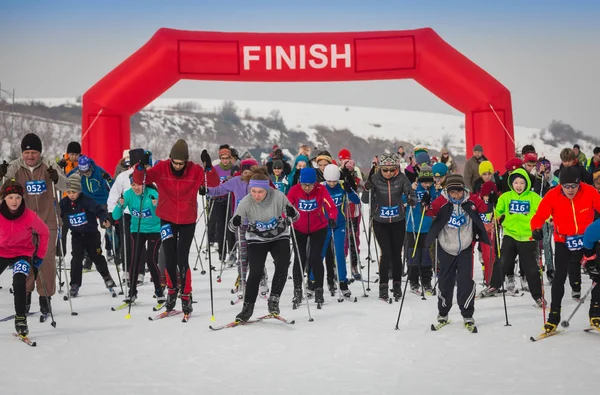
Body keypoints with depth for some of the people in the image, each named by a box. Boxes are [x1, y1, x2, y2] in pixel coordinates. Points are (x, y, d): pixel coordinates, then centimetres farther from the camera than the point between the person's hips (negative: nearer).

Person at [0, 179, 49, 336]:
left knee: (19, 282, -26)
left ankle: (21, 319, -17)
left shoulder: (30, 216, -19)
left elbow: (44, 233, -3)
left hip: (23, 253, -2)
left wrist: (39, 256, -1)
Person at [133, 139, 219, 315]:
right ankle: (172, 290, 28)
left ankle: (186, 296, 10)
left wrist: (208, 167, -36)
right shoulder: (161, 168, -11)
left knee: (182, 259, -6)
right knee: (170, 259, 4)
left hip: (188, 221, -1)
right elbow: (139, 180, -13)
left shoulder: (195, 170, -12)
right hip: (167, 219, 1)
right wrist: (141, 168, -33)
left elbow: (214, 183, -20)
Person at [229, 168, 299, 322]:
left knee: (282, 265, -19)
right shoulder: (246, 202, -23)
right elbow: (233, 227, -17)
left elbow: (295, 217, -12)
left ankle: (274, 299, -3)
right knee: (255, 272, -11)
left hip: (279, 237, 1)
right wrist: (235, 223, -41)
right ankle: (248, 307, 3)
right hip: (257, 240, 0)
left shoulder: (278, 197, -24)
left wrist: (292, 213, -36)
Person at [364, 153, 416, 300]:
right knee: (386, 253, -9)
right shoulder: (375, 178, -12)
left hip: (398, 222, 1)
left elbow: (410, 194, -13)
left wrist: (412, 200, -36)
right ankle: (383, 285, 4)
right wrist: (367, 188, -32)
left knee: (397, 254, 8)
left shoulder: (401, 178, -10)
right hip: (380, 222, -1)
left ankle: (397, 284, 24)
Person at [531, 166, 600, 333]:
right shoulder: (552, 196, -18)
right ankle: (554, 315, 6)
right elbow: (539, 216, -18)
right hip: (563, 241, -1)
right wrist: (536, 229, -38)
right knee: (559, 276, -5)